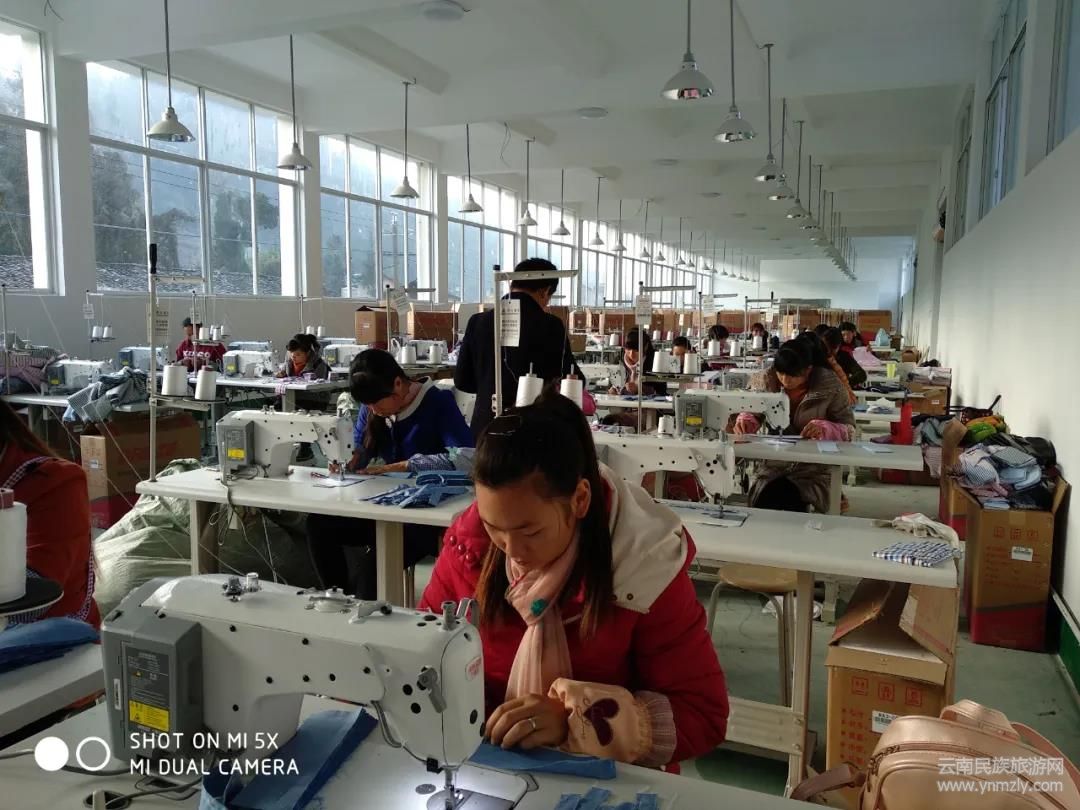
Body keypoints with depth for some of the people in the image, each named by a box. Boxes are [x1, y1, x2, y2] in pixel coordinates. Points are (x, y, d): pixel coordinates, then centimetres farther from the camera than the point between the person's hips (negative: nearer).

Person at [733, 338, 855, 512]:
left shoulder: (830, 385, -7)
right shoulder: (770, 380, -1)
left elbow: (849, 429, -1)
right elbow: (754, 412, 10)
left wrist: (824, 428, -23)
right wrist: (745, 420, -14)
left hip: (813, 471, -2)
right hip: (774, 466, 2)